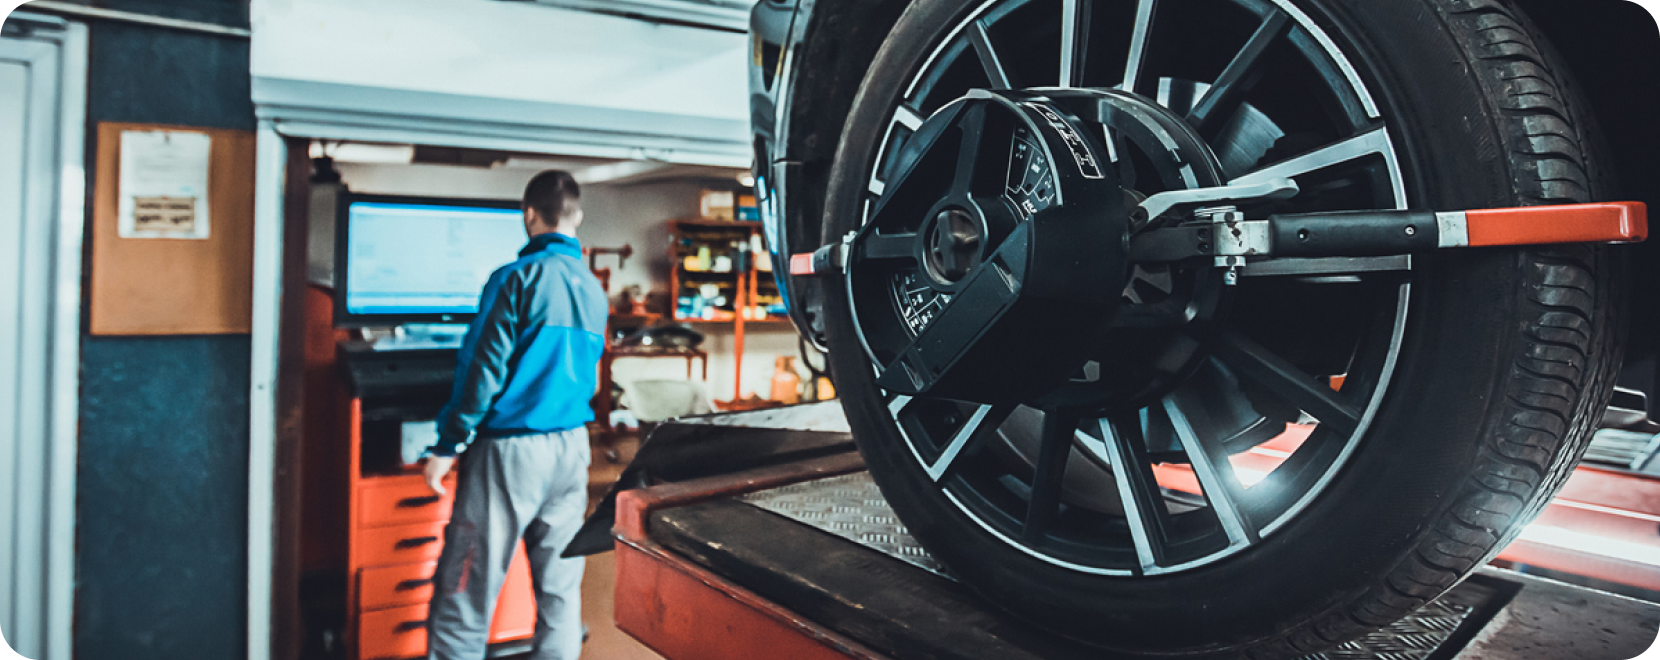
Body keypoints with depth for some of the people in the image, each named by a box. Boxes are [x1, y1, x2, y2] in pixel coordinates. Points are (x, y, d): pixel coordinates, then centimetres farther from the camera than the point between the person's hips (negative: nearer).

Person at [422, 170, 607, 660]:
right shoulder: (594, 289, 9)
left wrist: (447, 447, -6)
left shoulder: (517, 278, -11)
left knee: (464, 590, 2)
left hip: (509, 450, -6)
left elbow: (483, 370, -13)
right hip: (572, 449, 7)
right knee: (560, 588, 12)